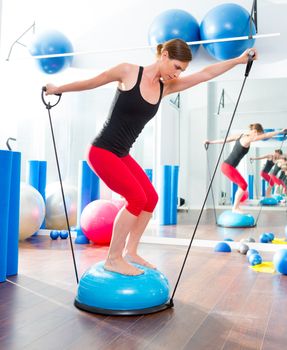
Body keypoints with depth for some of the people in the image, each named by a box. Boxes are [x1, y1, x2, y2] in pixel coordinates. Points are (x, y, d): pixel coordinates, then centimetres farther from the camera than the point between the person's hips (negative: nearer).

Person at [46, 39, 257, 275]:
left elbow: (206, 74, 5)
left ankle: (130, 252, 18)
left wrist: (239, 60, 5)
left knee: (151, 198, 4)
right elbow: (91, 83, 2)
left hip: (123, 155, 7)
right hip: (102, 151, -7)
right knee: (137, 198, -15)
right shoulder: (128, 72, -10)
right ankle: (113, 259, -1)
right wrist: (57, 89, 14)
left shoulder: (166, 87, 5)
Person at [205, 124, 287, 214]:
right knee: (243, 185, -5)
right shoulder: (248, 139, -16)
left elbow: (224, 140, 16)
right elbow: (266, 135, -17)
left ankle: (236, 207, 20)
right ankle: (235, 208, 2)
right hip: (228, 166, -10)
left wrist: (210, 142, 24)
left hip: (228, 166, 10)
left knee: (242, 185, 14)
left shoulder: (240, 135, 9)